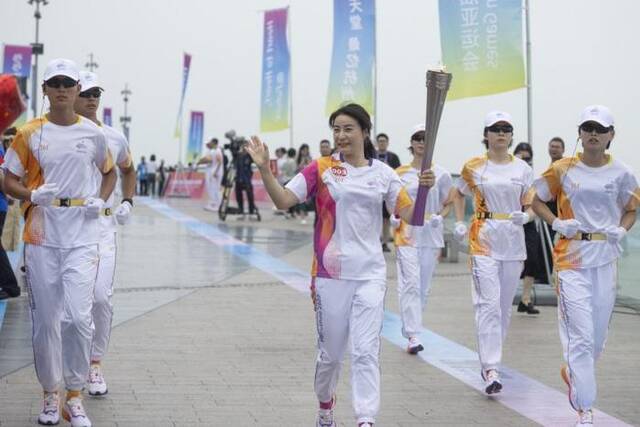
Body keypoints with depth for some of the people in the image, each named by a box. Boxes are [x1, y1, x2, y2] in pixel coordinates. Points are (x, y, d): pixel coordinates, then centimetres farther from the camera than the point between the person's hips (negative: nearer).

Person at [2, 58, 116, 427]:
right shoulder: (30, 133, 3)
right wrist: (33, 195, -14)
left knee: (79, 316, -12)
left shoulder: (93, 133, 6)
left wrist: (102, 201, 3)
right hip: (42, 234, 0)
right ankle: (51, 396, 20)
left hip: (83, 234, 0)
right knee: (46, 319, 5)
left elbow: (110, 172, 21)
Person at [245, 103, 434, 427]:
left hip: (370, 274, 1)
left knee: (366, 351, -7)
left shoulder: (383, 173, 6)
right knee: (330, 352, 11)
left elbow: (410, 215, 6)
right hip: (331, 274, -1)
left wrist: (423, 189, -12)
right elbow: (283, 200, -7)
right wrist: (264, 169, -20)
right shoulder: (321, 169, 0)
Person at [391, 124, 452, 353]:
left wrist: (439, 216, -8)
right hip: (406, 233, -2)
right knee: (410, 283, -13)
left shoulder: (441, 174, 3)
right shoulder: (399, 174, 3)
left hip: (431, 234, 2)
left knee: (423, 286, 9)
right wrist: (393, 216, -5)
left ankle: (410, 328, 26)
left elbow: (448, 203, 11)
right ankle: (413, 335, -17)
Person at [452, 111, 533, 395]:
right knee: (488, 303, -13)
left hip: (514, 241, 3)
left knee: (504, 305, 12)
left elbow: (529, 205, 9)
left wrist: (525, 216, -13)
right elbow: (459, 194, 19)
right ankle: (490, 369, -16)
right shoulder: (473, 167, 2)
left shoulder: (522, 169, 6)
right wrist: (459, 223, 8)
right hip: (483, 239, -3)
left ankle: (491, 358, 31)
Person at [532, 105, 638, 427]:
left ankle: (572, 371, 43)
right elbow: (537, 201, 11)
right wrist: (556, 223, -7)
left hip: (606, 258, 3)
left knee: (598, 331, 11)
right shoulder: (562, 169, -1)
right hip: (571, 257, -3)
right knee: (580, 334, -9)